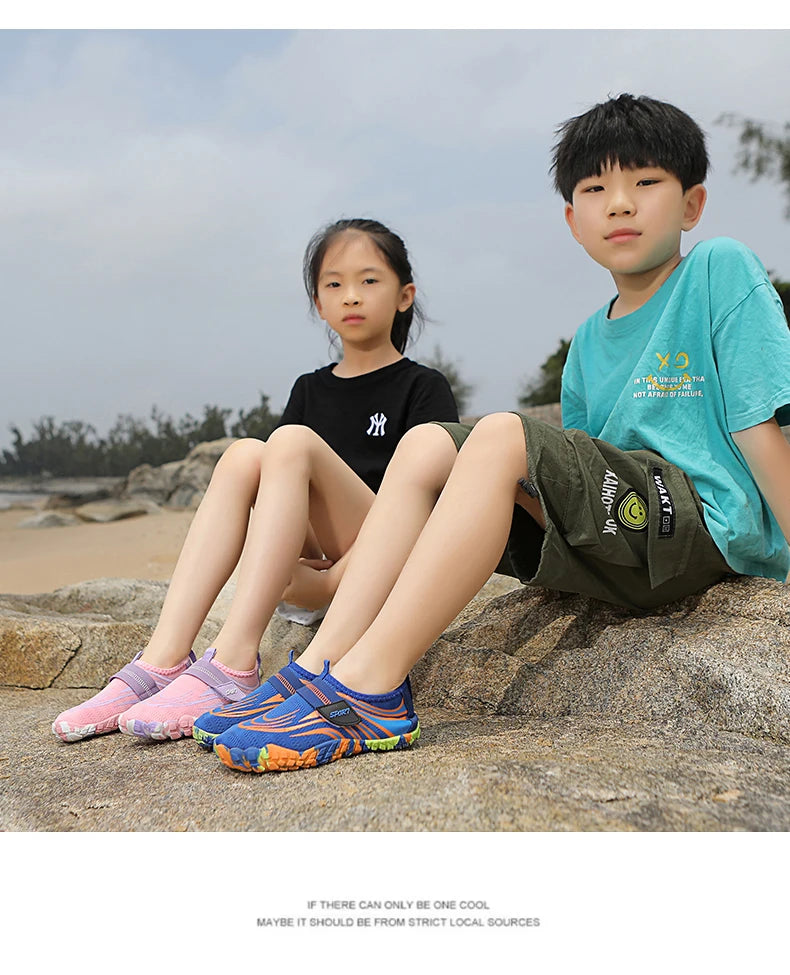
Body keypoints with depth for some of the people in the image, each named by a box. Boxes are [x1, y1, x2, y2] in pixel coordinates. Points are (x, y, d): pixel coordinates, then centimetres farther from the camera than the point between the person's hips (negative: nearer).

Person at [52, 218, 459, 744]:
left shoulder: (425, 388, 3)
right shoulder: (310, 389, 19)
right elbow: (281, 485, 12)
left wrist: (336, 580, -17)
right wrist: (288, 564, -9)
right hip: (313, 559, 5)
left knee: (292, 442, -25)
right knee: (243, 454, -19)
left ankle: (233, 665, -37)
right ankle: (164, 658, -31)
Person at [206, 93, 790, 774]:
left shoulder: (720, 272, 0)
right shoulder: (589, 344, 18)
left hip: (712, 524, -7)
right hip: (619, 543, 7)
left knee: (501, 438, -27)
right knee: (425, 444, -6)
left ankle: (370, 690, -29)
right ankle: (319, 666, -16)